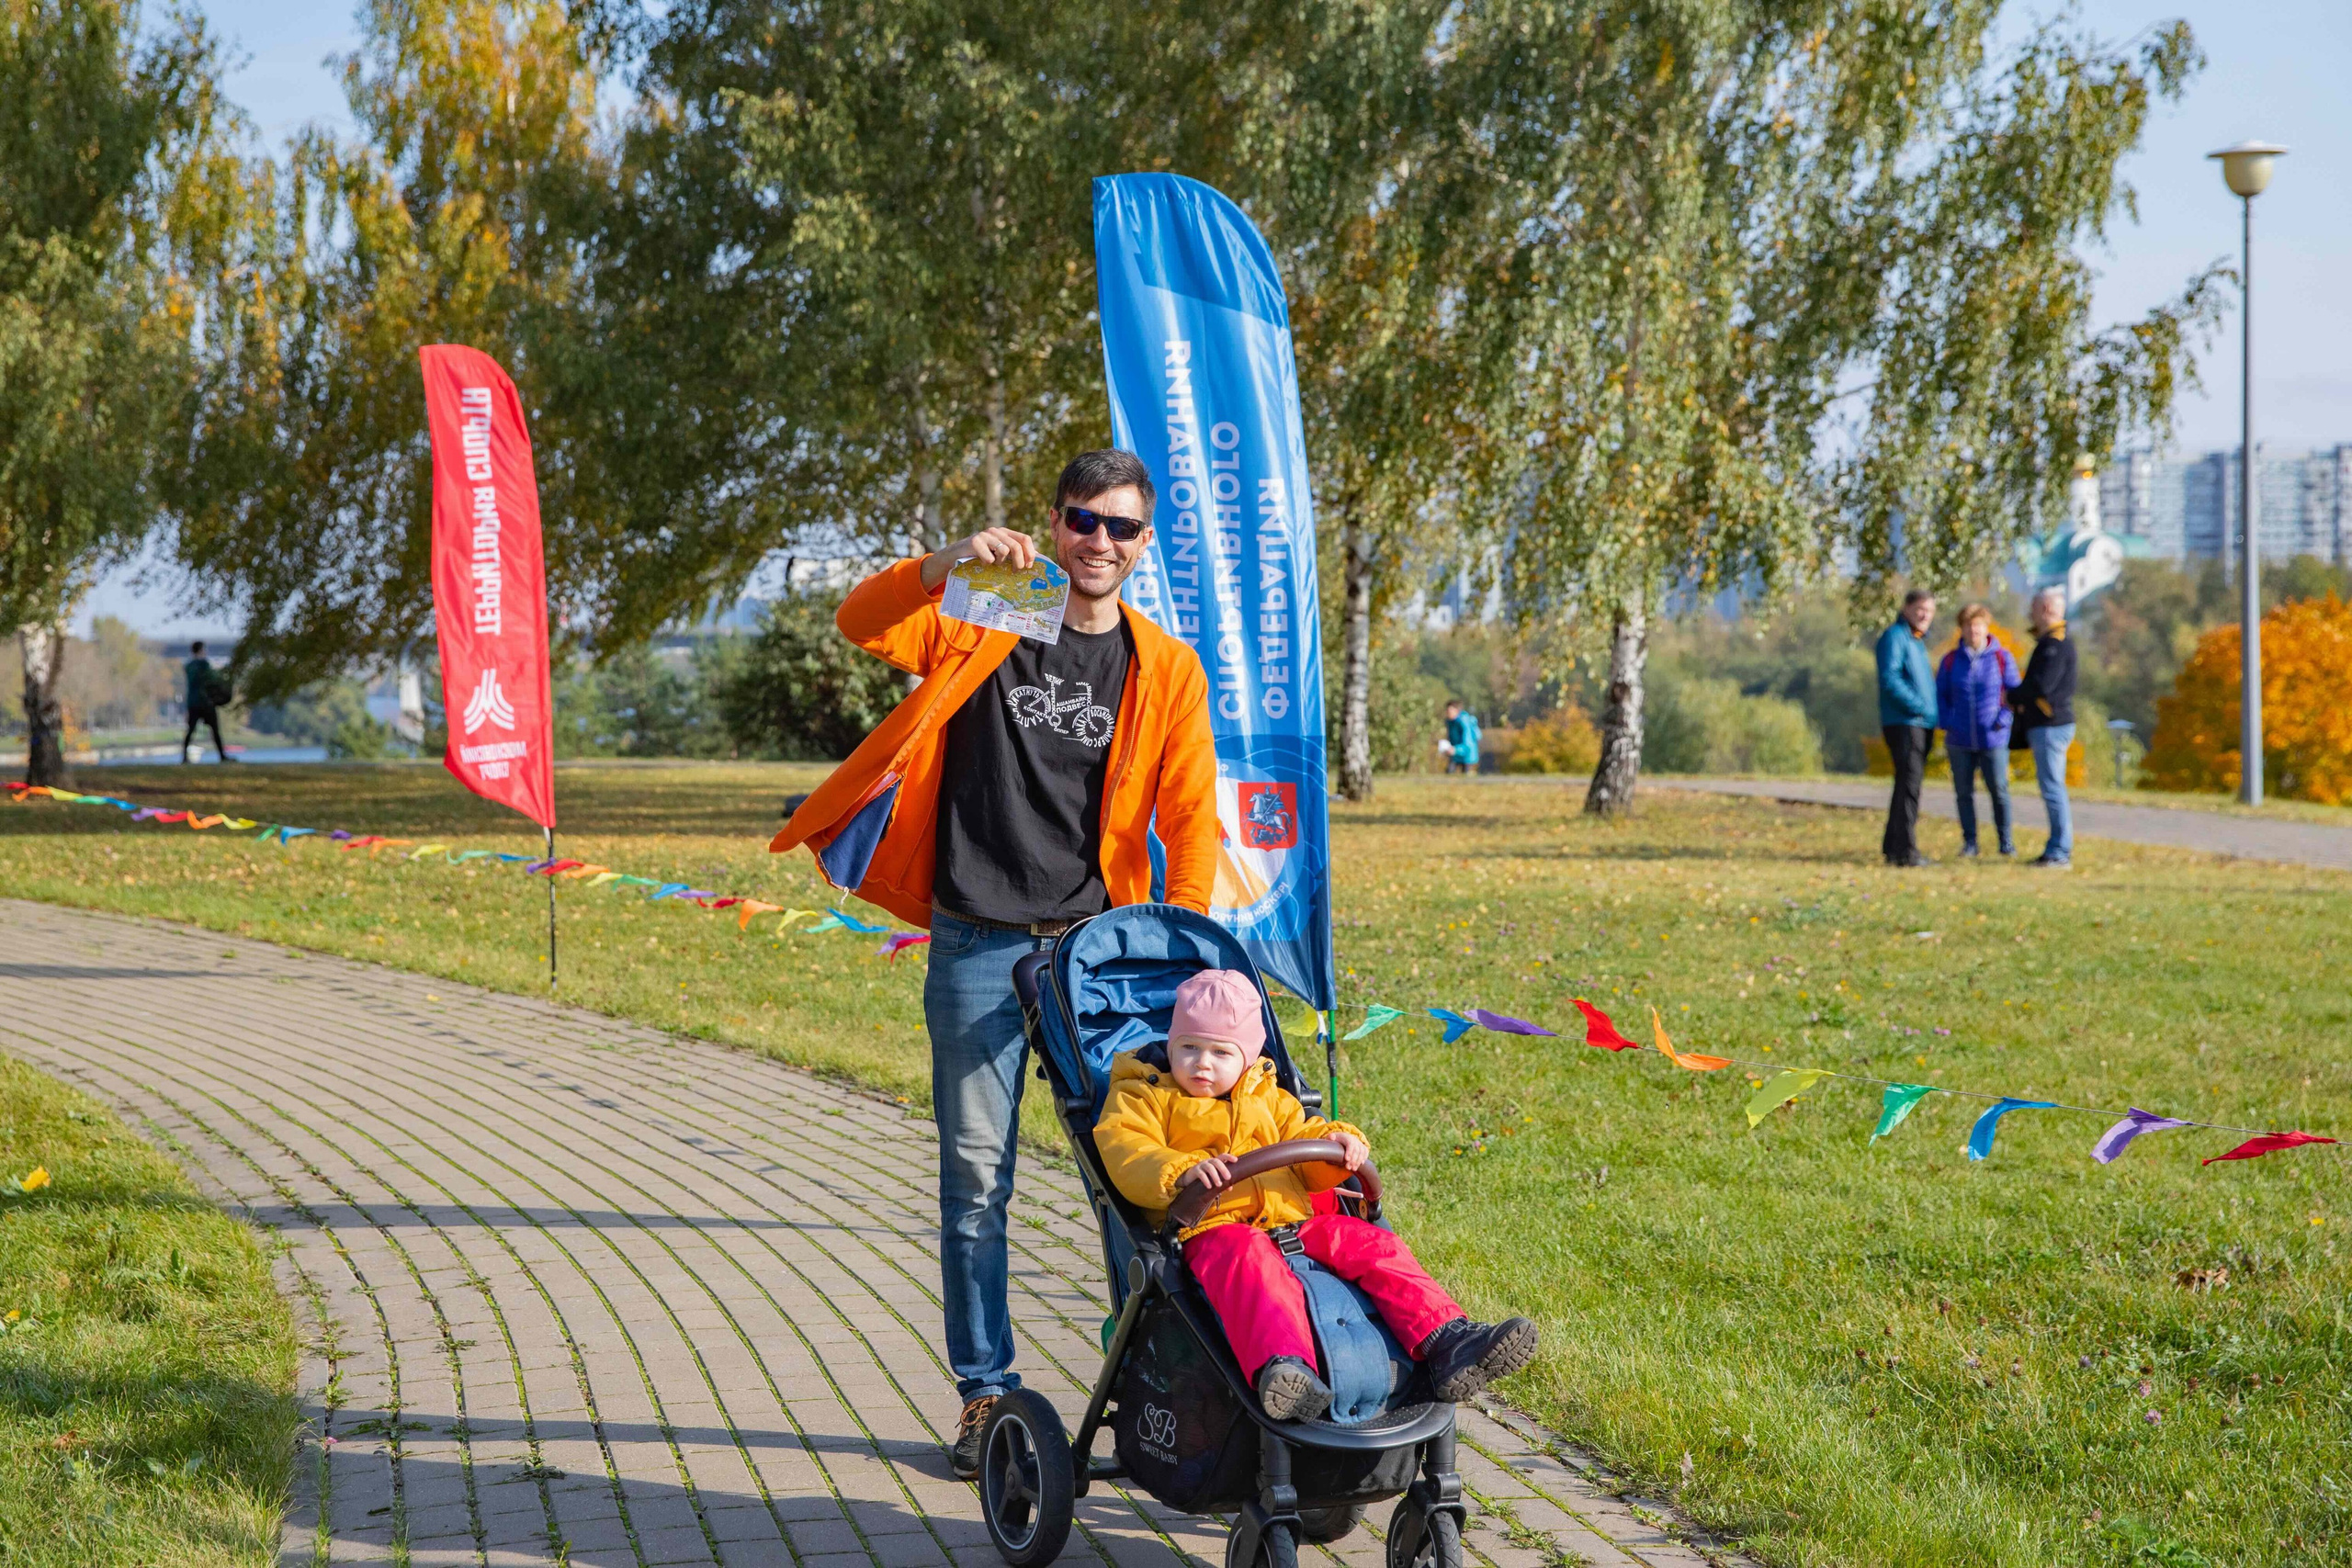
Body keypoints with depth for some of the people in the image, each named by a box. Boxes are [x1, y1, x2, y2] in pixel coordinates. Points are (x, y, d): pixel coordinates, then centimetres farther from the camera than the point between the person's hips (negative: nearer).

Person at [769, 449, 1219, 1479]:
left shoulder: (1166, 669, 6)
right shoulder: (980, 627, 4)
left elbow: (1190, 818, 2)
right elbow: (860, 625, -11)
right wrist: (950, 564, -28)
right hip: (979, 945, -1)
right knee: (975, 1178, 2)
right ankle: (986, 1395, 10)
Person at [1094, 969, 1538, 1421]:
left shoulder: (1268, 1101, 29)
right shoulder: (1143, 1099, 13)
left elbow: (1305, 1153, 28)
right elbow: (1125, 1153, -6)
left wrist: (1339, 1144, 3)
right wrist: (1182, 1172, -26)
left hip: (1292, 1222, 6)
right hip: (1210, 1227, -6)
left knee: (1370, 1243, -13)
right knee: (1249, 1263, -40)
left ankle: (1447, 1347, -22)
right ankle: (1284, 1370, -67)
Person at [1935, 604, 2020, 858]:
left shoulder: (2002, 658, -1)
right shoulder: (1951, 660, 4)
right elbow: (1940, 694, 12)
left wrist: (2003, 719, -9)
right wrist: (1945, 722, -1)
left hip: (1993, 739, -2)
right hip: (1959, 740, 2)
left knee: (1999, 790, 0)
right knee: (1964, 792, 6)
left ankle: (2005, 841, 13)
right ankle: (1969, 841, 15)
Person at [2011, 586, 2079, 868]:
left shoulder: (2056, 645, -15)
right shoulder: (2047, 643, 19)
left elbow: (2042, 685, -23)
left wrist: (2013, 696, -7)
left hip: (2051, 726, -11)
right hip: (2043, 725, 11)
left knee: (2052, 787, -10)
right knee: (2051, 787, 13)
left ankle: (2060, 853, -10)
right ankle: (2058, 849, 17)